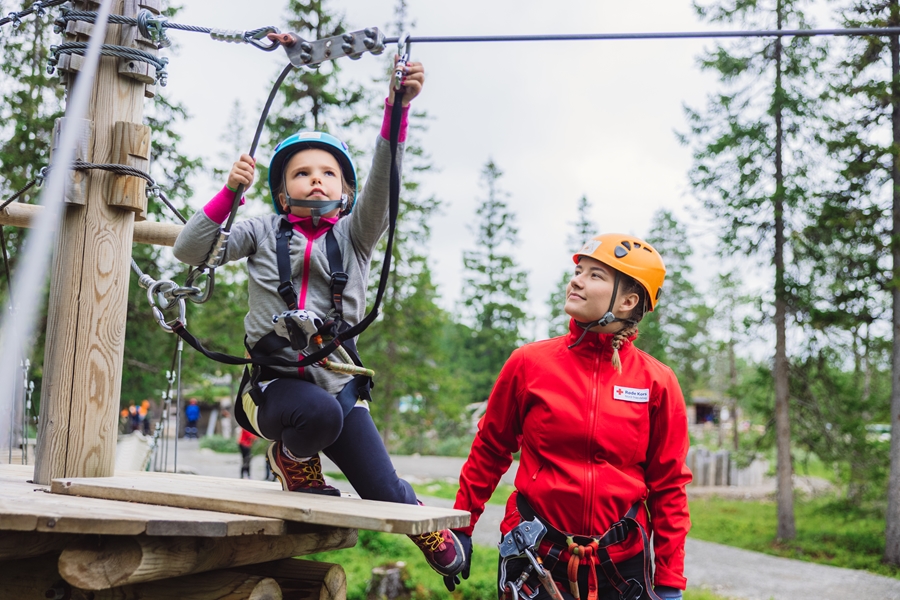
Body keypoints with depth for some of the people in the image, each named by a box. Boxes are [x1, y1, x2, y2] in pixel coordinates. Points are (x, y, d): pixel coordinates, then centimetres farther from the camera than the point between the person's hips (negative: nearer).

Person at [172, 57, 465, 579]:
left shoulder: (355, 233, 5)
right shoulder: (262, 232, 5)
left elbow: (382, 182, -13)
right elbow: (190, 251, -4)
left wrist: (397, 107, -29)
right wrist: (230, 192, -17)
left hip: (339, 380, 2)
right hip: (275, 379, -1)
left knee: (386, 495, -3)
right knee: (320, 413, -37)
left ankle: (438, 539, 34)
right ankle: (293, 459, 1)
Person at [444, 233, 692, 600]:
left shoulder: (655, 381, -3)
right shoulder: (529, 362, -2)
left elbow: (669, 486, 1)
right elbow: (490, 450, 7)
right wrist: (461, 532, 8)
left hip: (622, 565, 0)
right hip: (535, 559, 0)